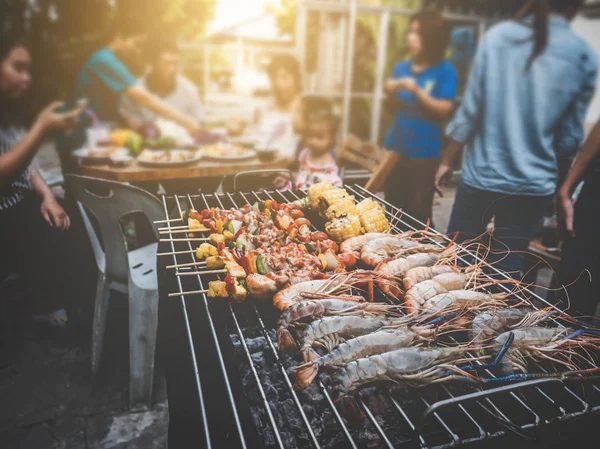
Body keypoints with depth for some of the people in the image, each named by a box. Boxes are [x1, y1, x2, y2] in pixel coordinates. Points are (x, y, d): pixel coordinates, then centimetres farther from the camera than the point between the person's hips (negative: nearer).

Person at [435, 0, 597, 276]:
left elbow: (470, 111, -5)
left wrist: (447, 162, 5)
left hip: (482, 176, -1)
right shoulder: (584, 57, -1)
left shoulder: (497, 36, -4)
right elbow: (570, 138, 2)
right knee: (508, 267, 13)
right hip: (533, 185, 2)